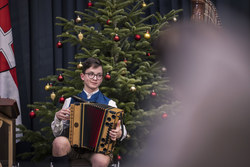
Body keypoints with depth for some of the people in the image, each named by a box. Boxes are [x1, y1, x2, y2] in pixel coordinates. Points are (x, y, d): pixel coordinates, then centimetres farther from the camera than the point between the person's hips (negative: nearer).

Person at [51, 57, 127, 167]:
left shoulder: (109, 104, 9)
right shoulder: (70, 101, 12)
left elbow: (121, 131, 7)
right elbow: (57, 133, 12)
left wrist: (119, 134, -17)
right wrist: (58, 118, -8)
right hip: (72, 147, 1)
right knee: (60, 141, -33)